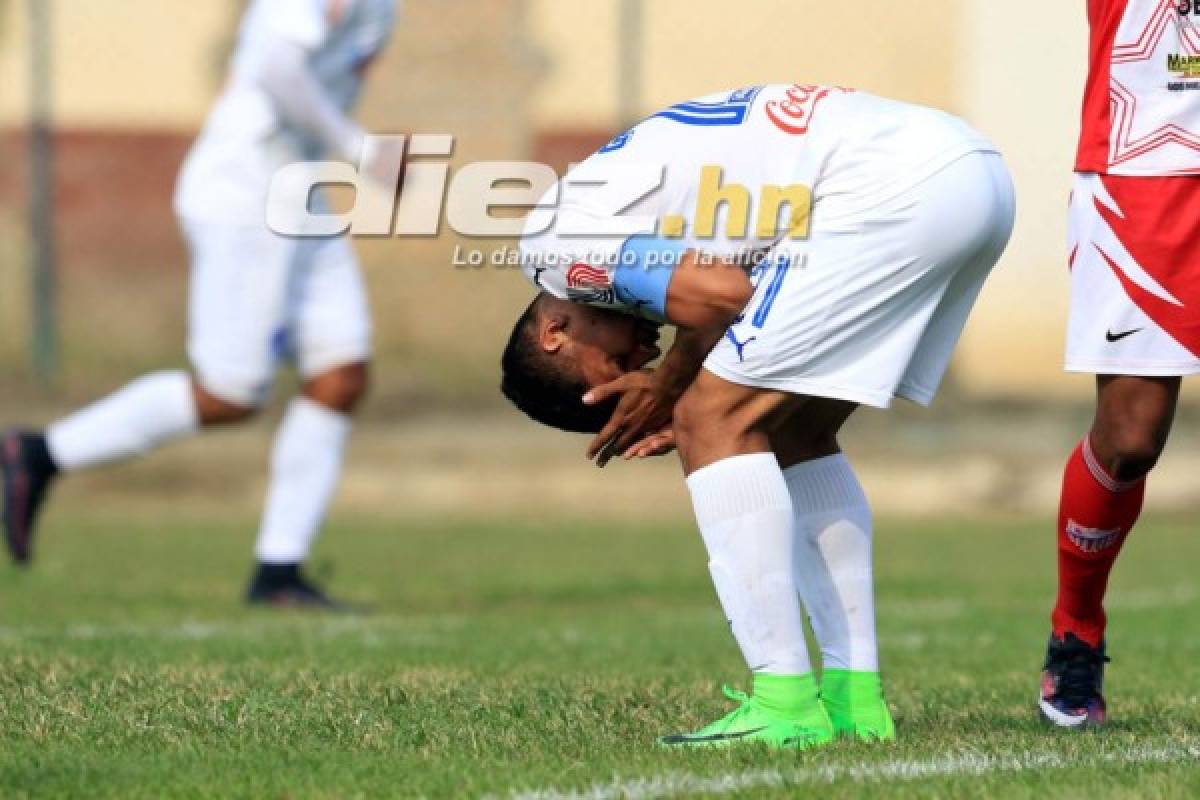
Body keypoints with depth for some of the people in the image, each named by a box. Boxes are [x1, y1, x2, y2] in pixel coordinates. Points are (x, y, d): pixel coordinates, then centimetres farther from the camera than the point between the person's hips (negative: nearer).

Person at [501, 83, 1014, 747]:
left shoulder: (552, 241, 0)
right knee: (796, 434, 21)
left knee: (717, 421, -3)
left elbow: (724, 295, -9)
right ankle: (854, 694, 19)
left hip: (895, 188, -10)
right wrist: (679, 396, 12)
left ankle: (785, 702, -7)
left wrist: (669, 388, 7)